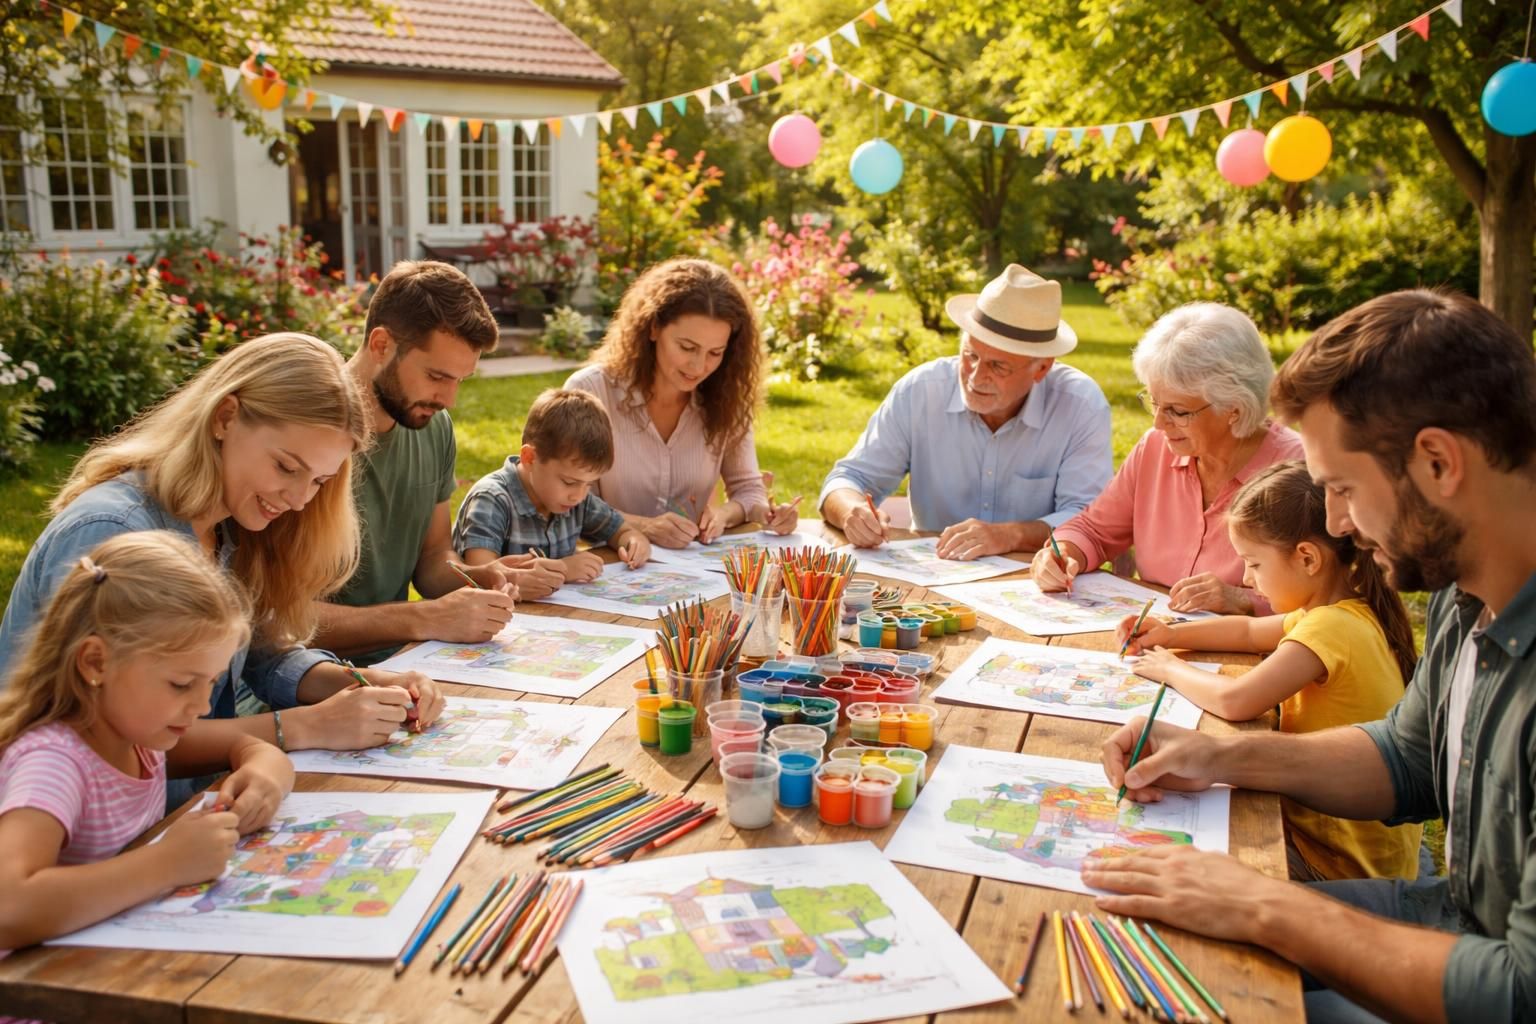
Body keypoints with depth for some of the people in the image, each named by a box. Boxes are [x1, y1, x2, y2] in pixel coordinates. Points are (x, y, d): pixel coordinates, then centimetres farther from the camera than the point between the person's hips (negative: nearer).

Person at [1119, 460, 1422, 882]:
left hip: (1341, 865, -9)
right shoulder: (1346, 611, 7)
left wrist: (1171, 669, -15)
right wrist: (1170, 634, 11)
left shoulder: (1331, 627, -26)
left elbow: (1235, 701, -35)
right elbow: (1248, 631, 23)